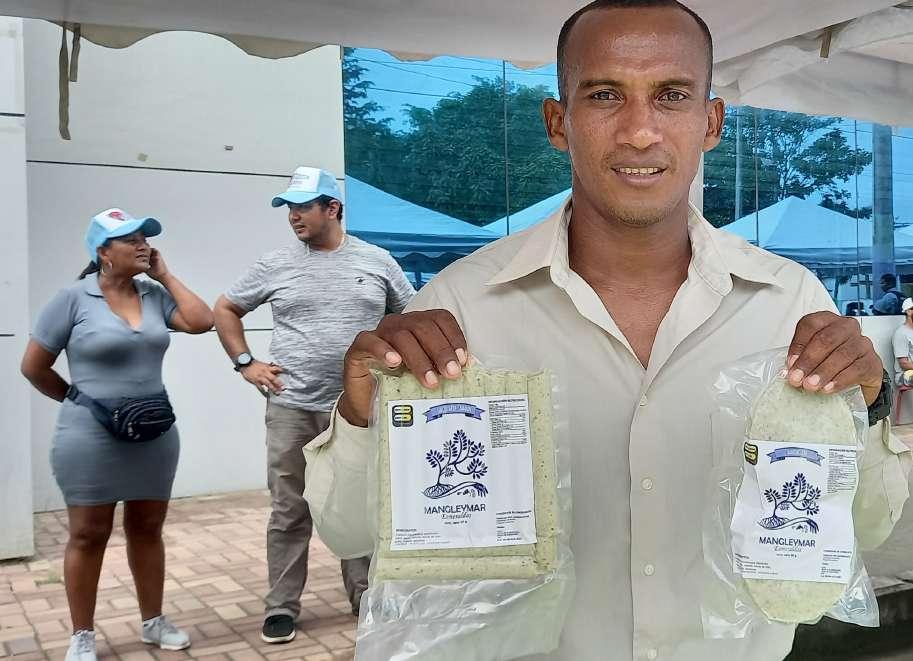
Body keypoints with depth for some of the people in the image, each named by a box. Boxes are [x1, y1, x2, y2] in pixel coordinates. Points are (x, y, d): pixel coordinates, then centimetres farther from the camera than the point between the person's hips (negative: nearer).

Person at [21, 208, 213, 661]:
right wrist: (79, 399, 4)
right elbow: (33, 367, -3)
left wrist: (163, 275, -4)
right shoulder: (74, 298, -9)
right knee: (88, 536, 6)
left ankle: (153, 621, 28)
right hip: (91, 439, -4)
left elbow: (201, 321, -9)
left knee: (147, 529, 14)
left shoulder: (154, 295, 4)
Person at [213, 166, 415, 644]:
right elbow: (225, 309, 13)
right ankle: (281, 608, 18)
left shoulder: (377, 261, 4)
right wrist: (245, 364, 4)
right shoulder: (275, 265, 3)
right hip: (291, 409, 0)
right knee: (289, 514, 5)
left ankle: (366, 597, 25)